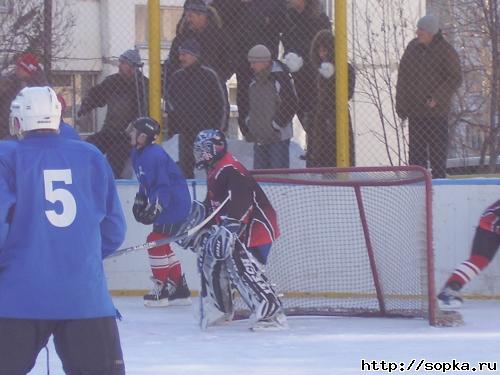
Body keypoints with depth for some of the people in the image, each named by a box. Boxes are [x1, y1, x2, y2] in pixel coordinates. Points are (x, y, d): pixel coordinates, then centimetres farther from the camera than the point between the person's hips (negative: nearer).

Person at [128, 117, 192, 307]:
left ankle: (161, 289, -5)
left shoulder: (154, 155, -23)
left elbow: (163, 186, -27)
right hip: (165, 203, 11)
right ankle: (179, 288, 21)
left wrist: (155, 208, -33)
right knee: (161, 244, 15)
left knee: (156, 241, -11)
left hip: (174, 203, -11)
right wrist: (140, 199, 14)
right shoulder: (138, 154, 8)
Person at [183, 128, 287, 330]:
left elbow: (239, 203, -34)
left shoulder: (229, 171, -20)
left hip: (256, 227, -11)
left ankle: (271, 313, -25)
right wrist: (199, 232, 25)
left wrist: (228, 230, -41)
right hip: (238, 229, 11)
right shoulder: (214, 172, 15)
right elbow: (212, 207, 26)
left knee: (241, 267, -22)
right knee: (209, 256, 13)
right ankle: (218, 309, 23)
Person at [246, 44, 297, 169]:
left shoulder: (280, 78, -14)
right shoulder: (254, 82, 11)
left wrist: (276, 125, -14)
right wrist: (249, 122, 12)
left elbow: (290, 105, -15)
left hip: (278, 137, -8)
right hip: (259, 138, 8)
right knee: (259, 169, 11)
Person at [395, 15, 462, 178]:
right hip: (414, 109, 4)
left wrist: (437, 98, -19)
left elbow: (455, 79, -8)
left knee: (437, 149, 1)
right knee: (416, 149, 6)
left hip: (437, 111, -4)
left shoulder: (446, 51, -8)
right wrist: (400, 104, 8)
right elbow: (402, 77, 12)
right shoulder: (413, 47, 6)